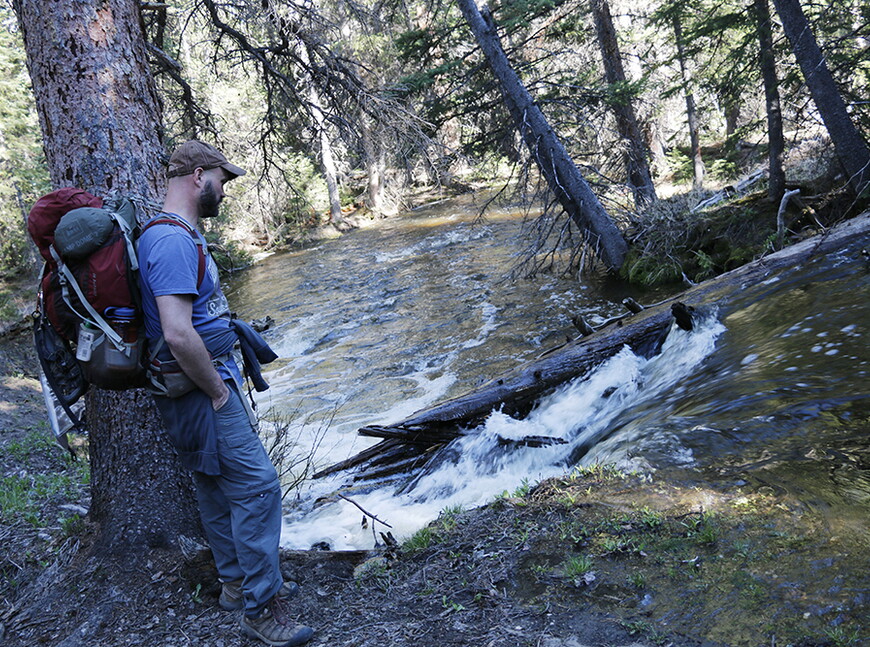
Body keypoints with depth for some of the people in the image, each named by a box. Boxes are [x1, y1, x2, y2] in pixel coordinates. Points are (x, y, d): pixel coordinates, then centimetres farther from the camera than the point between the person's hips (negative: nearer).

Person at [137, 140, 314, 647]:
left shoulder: (182, 234, 14)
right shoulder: (172, 239, -21)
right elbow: (178, 334, -30)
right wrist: (218, 391, -18)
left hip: (209, 380, 11)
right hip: (200, 389, -11)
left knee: (219, 486, 18)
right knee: (257, 485, -7)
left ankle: (239, 582, 32)